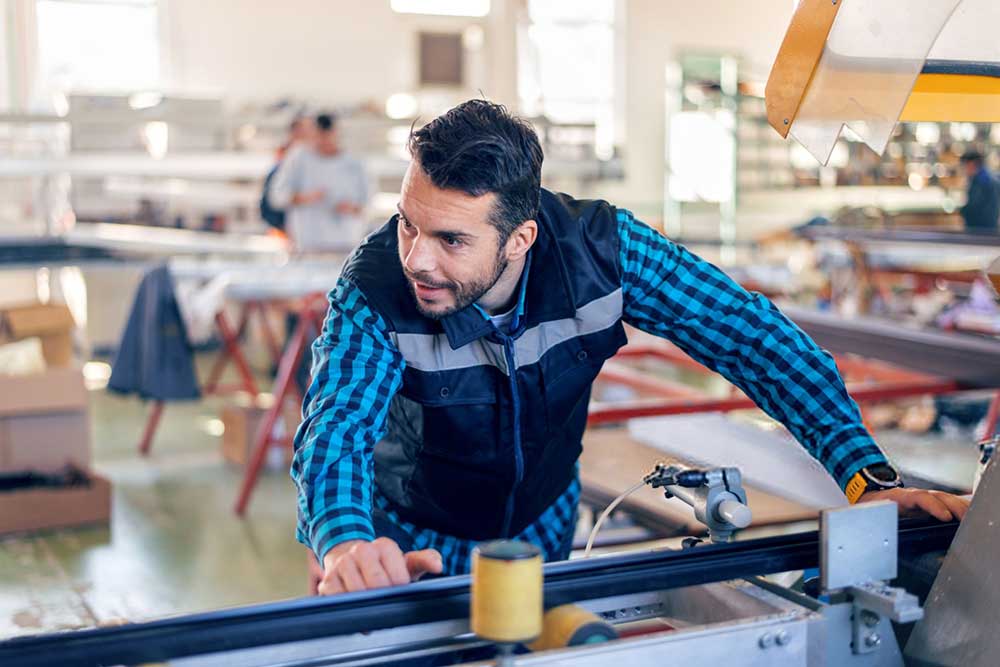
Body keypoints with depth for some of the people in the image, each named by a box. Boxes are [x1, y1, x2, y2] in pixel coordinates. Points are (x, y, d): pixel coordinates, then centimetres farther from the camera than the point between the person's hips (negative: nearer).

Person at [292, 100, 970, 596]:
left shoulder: (601, 249, -28)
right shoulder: (376, 289, -32)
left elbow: (753, 333, -25)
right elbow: (334, 429, -42)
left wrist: (868, 476, -34)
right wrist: (346, 545, -66)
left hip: (544, 531, 2)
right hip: (416, 552, -2)